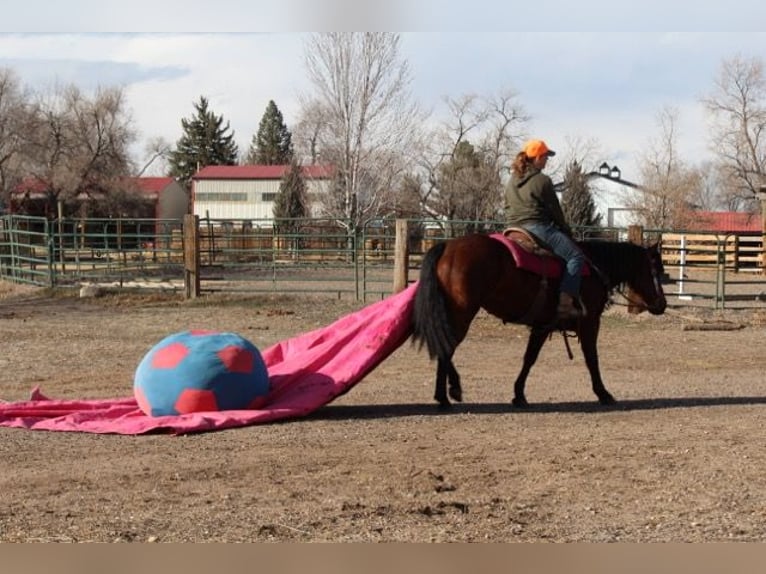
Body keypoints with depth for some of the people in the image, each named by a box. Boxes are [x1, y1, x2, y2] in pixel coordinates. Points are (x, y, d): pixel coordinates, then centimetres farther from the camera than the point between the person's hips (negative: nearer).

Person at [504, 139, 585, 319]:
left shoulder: (512, 182, 16)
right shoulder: (542, 181, -8)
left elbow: (508, 210, 20)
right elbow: (555, 210, -4)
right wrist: (566, 230, 9)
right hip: (539, 228, -9)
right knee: (575, 256, -8)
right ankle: (565, 302, -20)